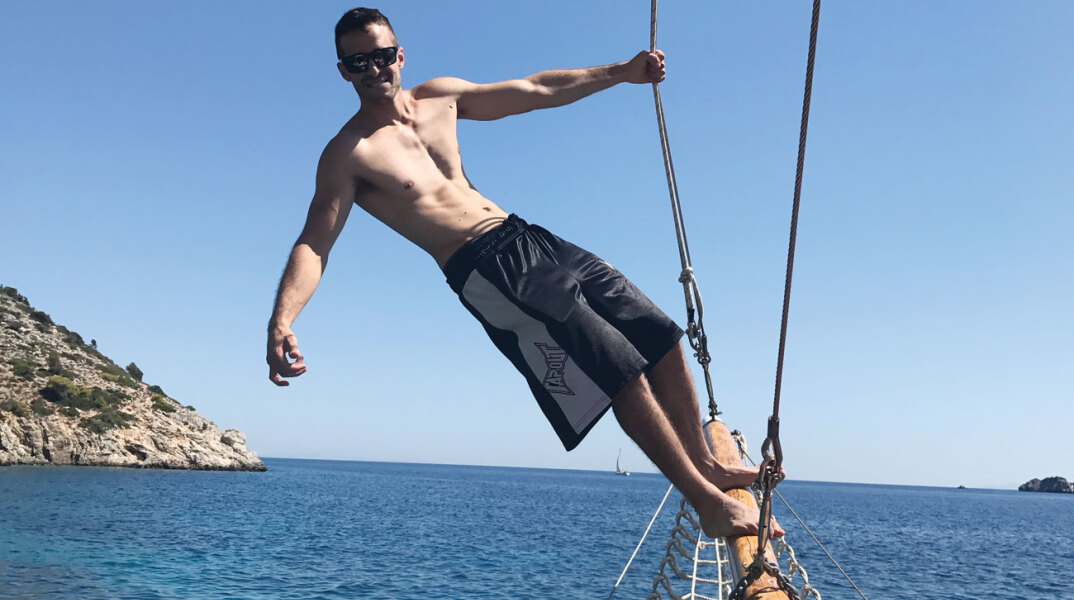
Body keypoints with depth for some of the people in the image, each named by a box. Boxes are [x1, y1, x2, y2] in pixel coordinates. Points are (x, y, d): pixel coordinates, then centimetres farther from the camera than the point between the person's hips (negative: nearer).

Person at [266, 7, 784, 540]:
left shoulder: (439, 97, 13)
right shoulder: (347, 155, -5)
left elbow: (536, 91, 21)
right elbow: (312, 246, -14)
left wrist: (621, 72, 23)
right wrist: (281, 322, -32)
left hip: (528, 238, 8)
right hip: (487, 273, -8)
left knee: (662, 340, 8)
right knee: (623, 373, -15)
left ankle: (705, 463, 26)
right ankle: (708, 502, -2)